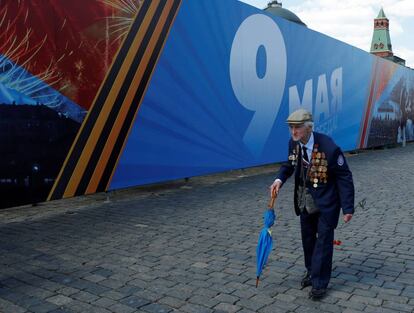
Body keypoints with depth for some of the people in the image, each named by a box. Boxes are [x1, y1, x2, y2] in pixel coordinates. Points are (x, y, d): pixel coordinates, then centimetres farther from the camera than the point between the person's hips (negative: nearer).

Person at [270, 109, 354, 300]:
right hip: (305, 200, 6)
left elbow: (344, 178, -19)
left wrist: (348, 208, -21)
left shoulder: (329, 148, -27)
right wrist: (279, 179, -10)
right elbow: (289, 164, 10)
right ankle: (312, 272, 36)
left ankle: (319, 283, 11)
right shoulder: (293, 143, -9)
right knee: (307, 237, 17)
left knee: (323, 240, 0)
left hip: (326, 202, -6)